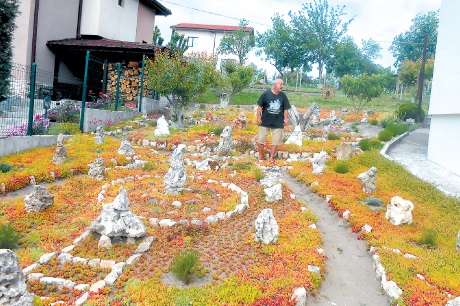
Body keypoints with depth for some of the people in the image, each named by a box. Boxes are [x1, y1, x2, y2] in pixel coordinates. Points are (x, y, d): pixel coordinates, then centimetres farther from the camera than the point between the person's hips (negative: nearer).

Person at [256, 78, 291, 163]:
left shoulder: (283, 96, 0)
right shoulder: (266, 93, -8)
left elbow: (285, 108, 7)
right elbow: (259, 106, -4)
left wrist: (285, 118, -1)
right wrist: (259, 117, -7)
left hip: (278, 122, 2)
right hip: (265, 121, -2)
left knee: (276, 141, 7)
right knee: (261, 139, 6)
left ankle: (271, 157, 22)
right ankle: (261, 155, 26)